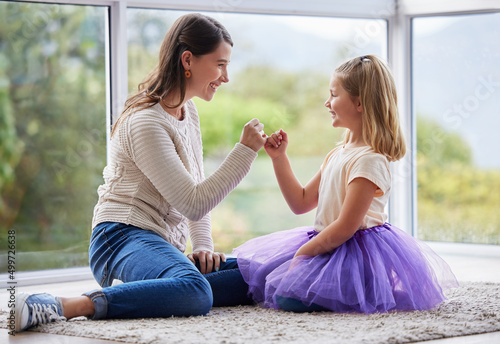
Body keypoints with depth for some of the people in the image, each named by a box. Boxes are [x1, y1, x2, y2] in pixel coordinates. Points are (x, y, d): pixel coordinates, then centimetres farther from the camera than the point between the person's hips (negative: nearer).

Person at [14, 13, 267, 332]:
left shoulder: (188, 111, 17)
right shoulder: (146, 123, -12)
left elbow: (197, 190, 26)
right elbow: (194, 204, -15)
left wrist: (204, 246, 11)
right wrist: (245, 150, -12)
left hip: (161, 247, 10)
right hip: (124, 238, -10)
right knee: (194, 292, -41)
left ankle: (132, 291, -15)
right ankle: (61, 306, -43)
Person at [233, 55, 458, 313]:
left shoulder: (369, 160, -18)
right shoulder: (337, 155, 13)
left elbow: (345, 227, -22)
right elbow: (301, 202, 16)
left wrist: (302, 253, -16)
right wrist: (279, 157, 11)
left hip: (355, 251, -10)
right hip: (327, 243, 10)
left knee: (288, 296, -27)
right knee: (260, 275, 9)